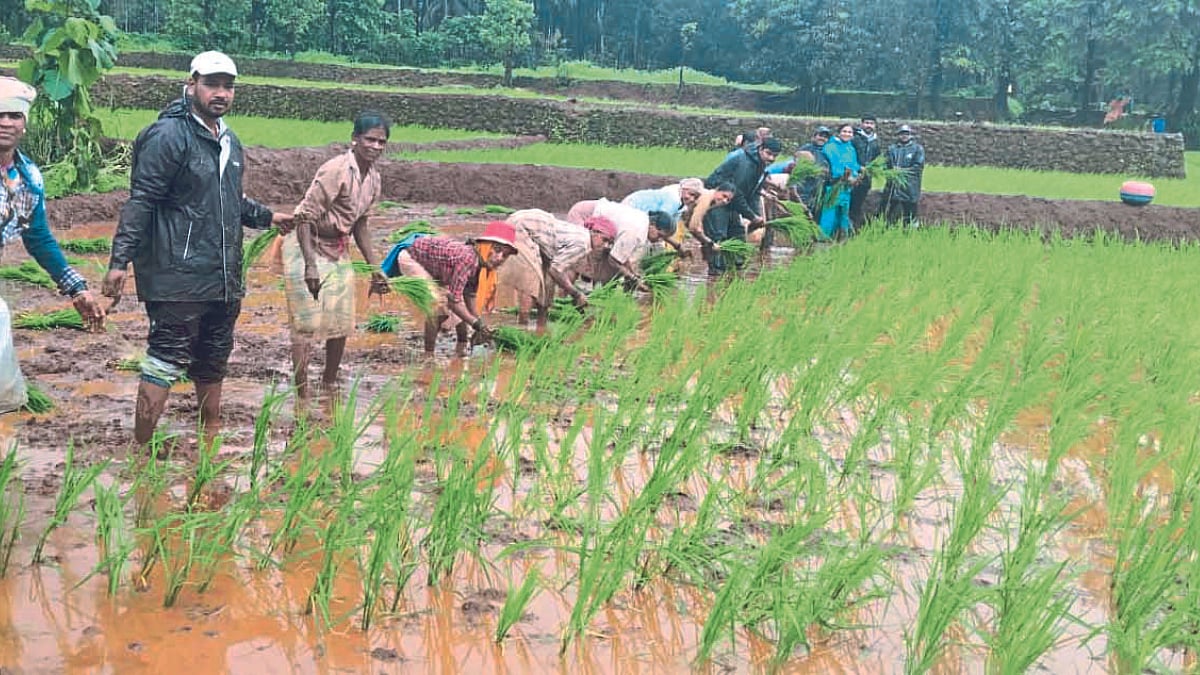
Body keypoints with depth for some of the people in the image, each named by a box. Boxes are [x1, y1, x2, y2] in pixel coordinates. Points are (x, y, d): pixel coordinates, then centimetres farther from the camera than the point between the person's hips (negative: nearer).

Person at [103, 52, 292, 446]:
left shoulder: (229, 142, 15)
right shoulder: (169, 136, -11)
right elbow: (140, 202, -15)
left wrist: (267, 217, 37)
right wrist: (120, 261, -20)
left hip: (224, 278, 8)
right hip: (179, 277, -8)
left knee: (213, 362, 18)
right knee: (166, 361, -8)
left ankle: (211, 437, 32)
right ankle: (141, 451, -2)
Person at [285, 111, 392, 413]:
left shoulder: (373, 178, 3)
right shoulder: (336, 170, -23)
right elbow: (305, 216, -24)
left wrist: (375, 269, 16)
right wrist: (310, 265, -30)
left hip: (339, 251, 8)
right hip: (307, 248, -8)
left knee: (342, 324, 12)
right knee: (307, 325, -8)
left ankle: (330, 385, 30)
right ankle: (302, 397, -2)